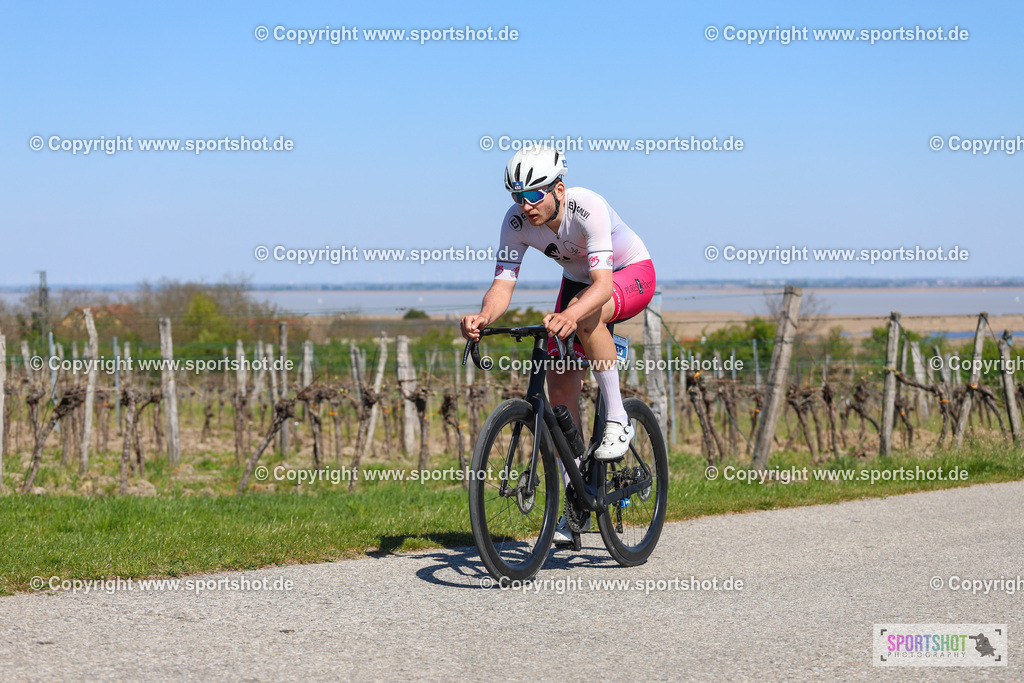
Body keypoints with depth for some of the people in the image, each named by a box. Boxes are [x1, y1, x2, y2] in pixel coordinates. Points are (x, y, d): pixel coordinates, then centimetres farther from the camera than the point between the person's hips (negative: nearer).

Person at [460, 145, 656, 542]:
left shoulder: (588, 208, -36)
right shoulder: (517, 221, -21)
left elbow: (602, 284, -46)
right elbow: (503, 284, -26)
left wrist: (570, 315, -66)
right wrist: (483, 318, -48)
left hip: (632, 274, -6)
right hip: (578, 281, 6)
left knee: (586, 313, -40)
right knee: (559, 388, -4)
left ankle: (617, 420, -24)